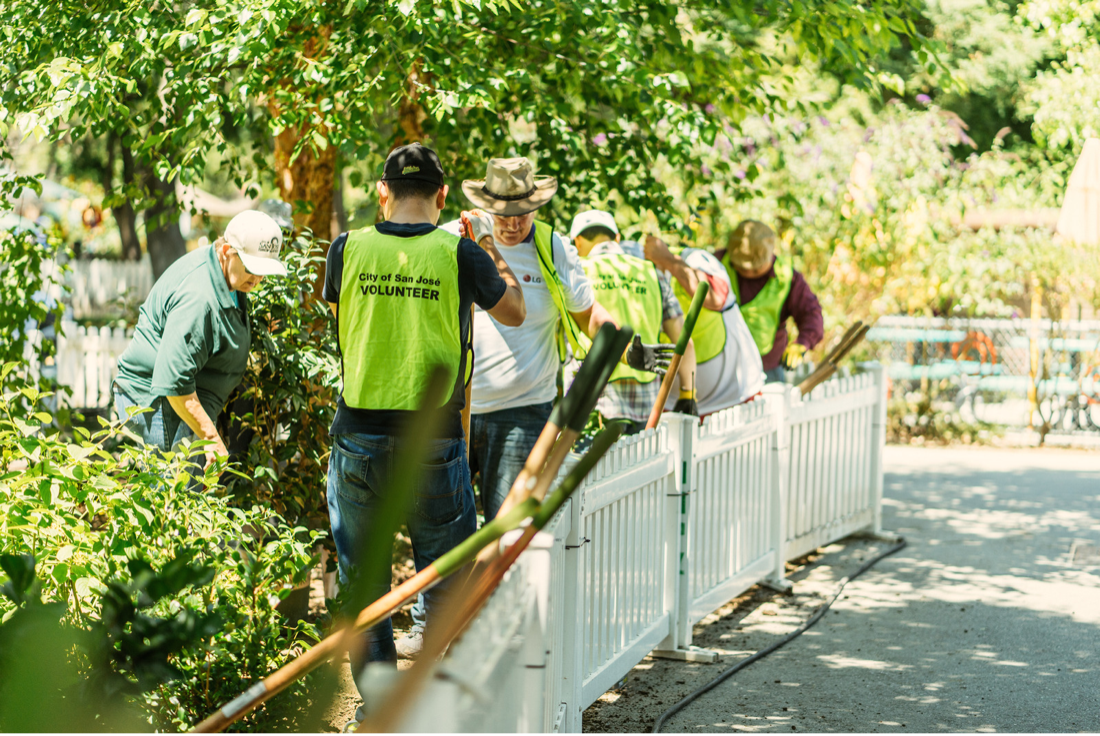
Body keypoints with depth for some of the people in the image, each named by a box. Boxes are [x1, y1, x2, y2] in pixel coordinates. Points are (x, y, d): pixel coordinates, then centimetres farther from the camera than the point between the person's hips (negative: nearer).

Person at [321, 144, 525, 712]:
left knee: (363, 580, 13)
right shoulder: (460, 254, -6)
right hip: (433, 438, -1)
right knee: (446, 580, 10)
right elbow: (514, 312, 10)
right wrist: (489, 246, 24)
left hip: (359, 436, 1)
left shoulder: (347, 249, -2)